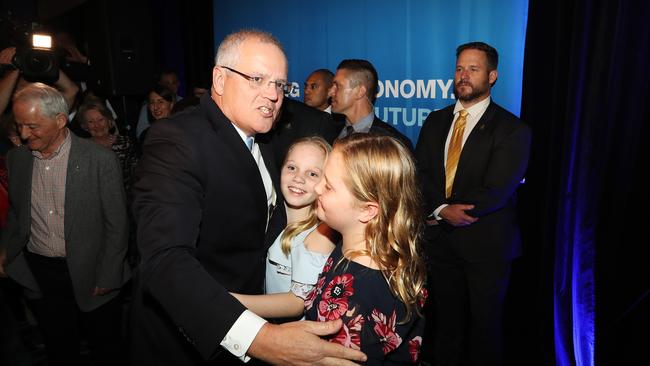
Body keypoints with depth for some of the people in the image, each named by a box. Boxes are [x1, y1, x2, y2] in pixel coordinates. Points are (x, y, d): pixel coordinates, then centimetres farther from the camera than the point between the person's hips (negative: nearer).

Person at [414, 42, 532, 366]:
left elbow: (495, 192, -18)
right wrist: (442, 210, -18)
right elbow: (419, 175, -1)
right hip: (440, 239, 4)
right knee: (446, 321, 19)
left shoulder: (512, 130, -9)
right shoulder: (435, 121, 7)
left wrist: (437, 214, -15)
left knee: (485, 324, 14)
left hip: (485, 243, -4)